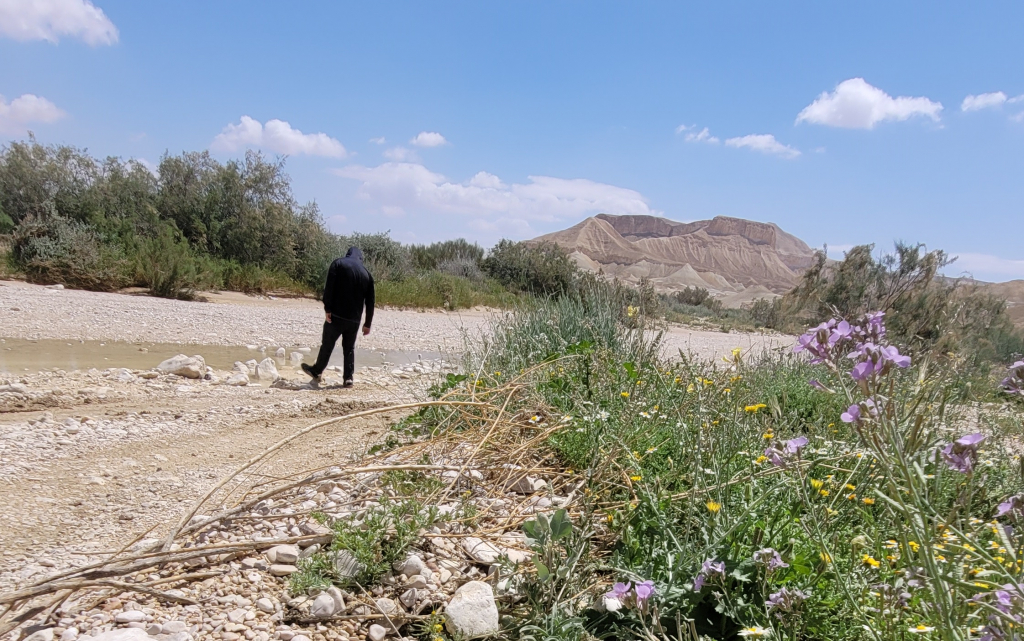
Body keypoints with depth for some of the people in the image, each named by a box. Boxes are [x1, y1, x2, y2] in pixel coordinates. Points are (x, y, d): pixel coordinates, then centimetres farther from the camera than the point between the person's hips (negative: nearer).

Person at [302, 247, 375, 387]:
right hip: (354, 319, 3)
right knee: (349, 347, 13)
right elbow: (370, 302, 10)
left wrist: (327, 308, -11)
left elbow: (329, 287, -12)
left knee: (327, 344, 12)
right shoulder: (366, 274, 10)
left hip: (336, 315, -3)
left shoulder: (338, 264, 1)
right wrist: (367, 323, 16)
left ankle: (317, 371, 27)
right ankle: (348, 378, 10)